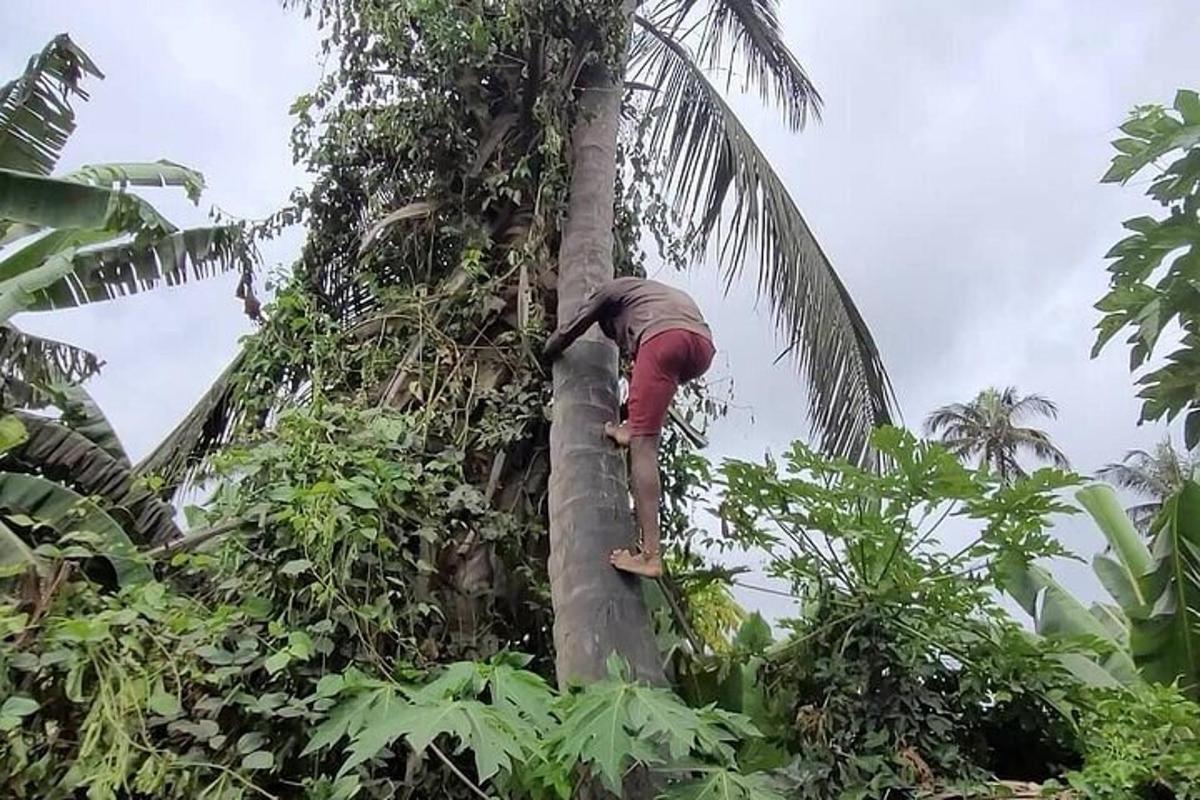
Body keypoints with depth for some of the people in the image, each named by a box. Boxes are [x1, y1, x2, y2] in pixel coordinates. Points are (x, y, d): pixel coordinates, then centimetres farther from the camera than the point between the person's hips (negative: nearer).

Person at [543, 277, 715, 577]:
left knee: (643, 443, -11)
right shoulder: (659, 294, 46)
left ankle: (651, 554, -21)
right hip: (703, 346, 6)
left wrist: (547, 354, 54)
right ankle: (631, 429, 19)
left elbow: (567, 333, 33)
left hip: (664, 338, -6)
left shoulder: (611, 289, 30)